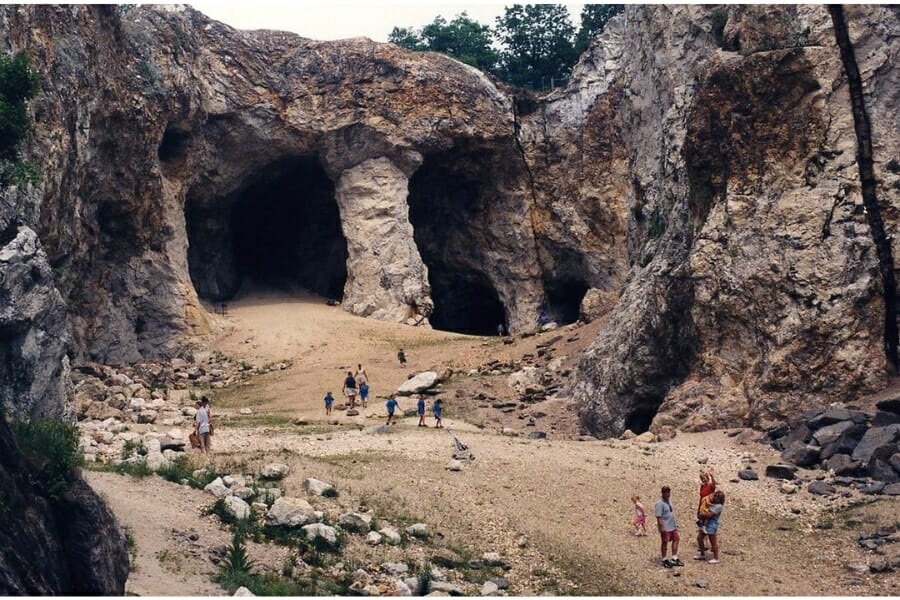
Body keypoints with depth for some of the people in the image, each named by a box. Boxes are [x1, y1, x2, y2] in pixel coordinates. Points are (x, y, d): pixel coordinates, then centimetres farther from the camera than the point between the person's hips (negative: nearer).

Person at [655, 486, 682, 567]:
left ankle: (674, 559, 20)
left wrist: (675, 524, 20)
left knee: (676, 539, 10)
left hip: (672, 526, 9)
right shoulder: (660, 503, -18)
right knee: (664, 542, 3)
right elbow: (658, 517, -21)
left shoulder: (669, 501, 10)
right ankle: (664, 560, 16)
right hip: (665, 528, -9)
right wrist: (662, 527, -24)